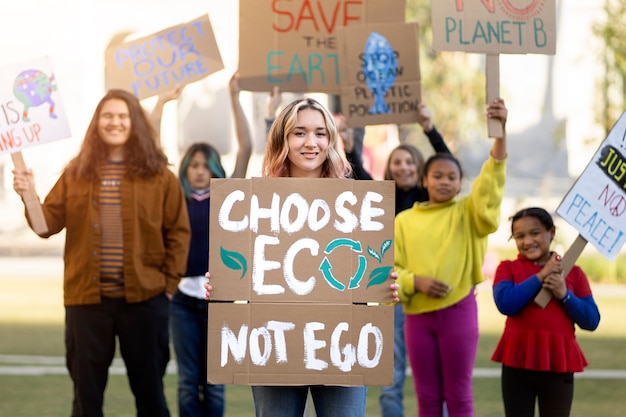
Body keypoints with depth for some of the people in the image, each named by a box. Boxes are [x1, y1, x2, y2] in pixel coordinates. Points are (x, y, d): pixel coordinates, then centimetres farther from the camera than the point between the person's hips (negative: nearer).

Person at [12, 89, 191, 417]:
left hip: (144, 298, -1)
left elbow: (178, 232, 4)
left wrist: (169, 282, -2)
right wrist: (30, 196, -15)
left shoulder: (158, 175, 2)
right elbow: (48, 223, 2)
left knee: (149, 389, 9)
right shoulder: (76, 174, 7)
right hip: (86, 298, 1)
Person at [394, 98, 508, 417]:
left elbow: (491, 182, -14)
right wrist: (415, 281, -16)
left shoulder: (468, 213, 3)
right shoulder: (405, 220, 7)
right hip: (417, 315, 2)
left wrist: (499, 133, -28)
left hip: (458, 311, -2)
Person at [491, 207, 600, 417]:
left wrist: (565, 295, -12)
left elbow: (592, 321, 3)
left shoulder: (572, 272, 7)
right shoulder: (508, 268, 4)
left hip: (558, 363, 1)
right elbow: (505, 303, -16)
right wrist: (540, 276, -14)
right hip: (518, 361, 0)